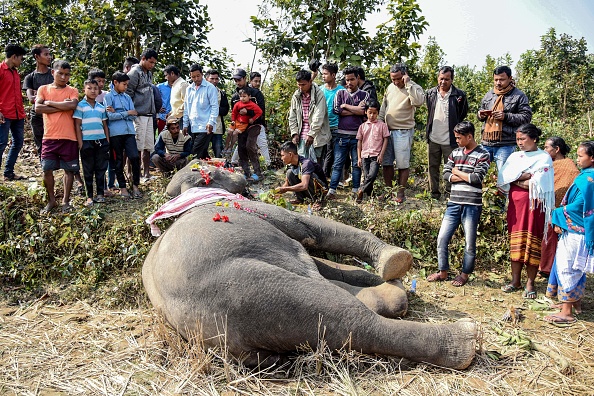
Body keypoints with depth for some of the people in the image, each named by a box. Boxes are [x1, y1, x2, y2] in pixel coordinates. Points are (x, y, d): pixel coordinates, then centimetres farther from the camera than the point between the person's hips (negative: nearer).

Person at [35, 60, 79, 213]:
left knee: (69, 169, 5)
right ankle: (51, 200, 18)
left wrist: (50, 103, -8)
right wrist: (62, 106, -12)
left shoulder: (72, 91, 5)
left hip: (68, 137, -1)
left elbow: (72, 105, -16)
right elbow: (38, 108, -8)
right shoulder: (43, 89, 7)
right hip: (49, 137, 1)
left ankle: (65, 201, 17)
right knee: (47, 170, 2)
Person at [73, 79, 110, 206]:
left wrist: (107, 141, 9)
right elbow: (77, 125, -2)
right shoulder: (80, 106, 0)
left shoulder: (101, 107, 11)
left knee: (101, 169, 7)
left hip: (101, 141, 4)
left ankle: (100, 194, 15)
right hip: (87, 142, -3)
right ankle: (89, 196, 9)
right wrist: (80, 142, -8)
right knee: (88, 170, 4)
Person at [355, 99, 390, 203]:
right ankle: (369, 196, 12)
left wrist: (381, 155, -5)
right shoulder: (363, 126, 9)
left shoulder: (382, 125, 4)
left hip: (376, 156, -2)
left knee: (372, 175, -19)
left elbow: (385, 140, 3)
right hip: (365, 155, 2)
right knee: (367, 177, 3)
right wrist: (359, 157, 5)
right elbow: (359, 142, 10)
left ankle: (361, 191, -3)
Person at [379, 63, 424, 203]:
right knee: (386, 162, 10)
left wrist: (408, 84, -24)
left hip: (403, 132, -6)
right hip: (387, 130, 6)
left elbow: (419, 102, -29)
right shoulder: (390, 87, 12)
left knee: (403, 164, -1)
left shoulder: (414, 88, -7)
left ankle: (400, 193, 9)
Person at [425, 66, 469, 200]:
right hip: (433, 139, 4)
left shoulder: (459, 95, -7)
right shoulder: (430, 93, 4)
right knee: (433, 167, 11)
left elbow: (463, 115, 4)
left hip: (450, 140, -3)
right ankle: (434, 193, 21)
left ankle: (449, 193, 15)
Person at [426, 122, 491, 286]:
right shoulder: (455, 153, 12)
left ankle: (465, 274, 21)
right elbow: (446, 174, 2)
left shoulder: (483, 155, -3)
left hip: (472, 205, -5)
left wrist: (457, 172, -3)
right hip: (454, 203, 5)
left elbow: (477, 178, -15)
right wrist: (467, 177, -10)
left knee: (470, 242, 4)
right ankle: (443, 272, 19)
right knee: (442, 238, 4)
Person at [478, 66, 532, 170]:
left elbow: (526, 117, -5)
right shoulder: (489, 95, 17)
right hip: (485, 142, 5)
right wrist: (480, 115, 5)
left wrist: (506, 117, -16)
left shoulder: (519, 96, 1)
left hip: (505, 145, -5)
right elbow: (481, 111, 29)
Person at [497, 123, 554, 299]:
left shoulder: (544, 158, 0)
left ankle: (530, 283, 6)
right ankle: (515, 280, 14)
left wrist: (516, 180, -4)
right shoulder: (515, 156, 12)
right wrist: (527, 176, -7)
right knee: (516, 241, 6)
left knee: (532, 243, -1)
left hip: (533, 204, -4)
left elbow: (538, 184, -12)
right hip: (515, 203, 4)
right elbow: (503, 179, -2)